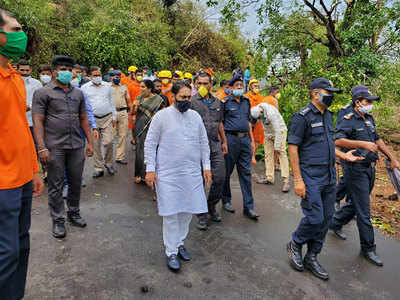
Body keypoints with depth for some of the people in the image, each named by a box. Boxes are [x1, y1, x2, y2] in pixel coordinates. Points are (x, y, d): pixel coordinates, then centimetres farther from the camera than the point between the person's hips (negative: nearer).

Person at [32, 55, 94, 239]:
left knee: (76, 182, 12)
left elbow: (83, 119, 17)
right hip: (55, 147, -4)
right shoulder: (43, 93, 1)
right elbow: (38, 121, -6)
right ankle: (58, 220, 18)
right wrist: (42, 148, -14)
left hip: (76, 146, 4)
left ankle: (74, 213, 30)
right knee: (56, 186, 4)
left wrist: (90, 142, 11)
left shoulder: (78, 93, 15)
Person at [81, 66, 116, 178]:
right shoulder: (85, 88, 5)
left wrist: (114, 117, 11)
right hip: (93, 119, 0)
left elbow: (111, 102, 15)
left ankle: (108, 163, 16)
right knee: (96, 145, 2)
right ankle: (99, 168, 13)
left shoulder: (107, 86, 11)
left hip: (107, 118, 1)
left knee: (108, 142, -9)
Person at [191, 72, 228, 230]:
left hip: (215, 144, 5)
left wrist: (224, 142, 21)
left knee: (220, 178, 4)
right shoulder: (192, 101, -2)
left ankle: (211, 206, 27)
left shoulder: (217, 102, 15)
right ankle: (201, 215, 16)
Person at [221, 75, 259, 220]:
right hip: (231, 139, -4)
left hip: (245, 139, 5)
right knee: (227, 172, 6)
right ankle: (226, 200, 26)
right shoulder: (225, 102, -2)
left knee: (246, 173, 4)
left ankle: (248, 207, 9)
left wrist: (252, 140, 17)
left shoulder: (246, 102, 15)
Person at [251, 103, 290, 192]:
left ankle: (286, 181, -19)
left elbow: (278, 130, -28)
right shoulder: (257, 109, -11)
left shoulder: (271, 113, -32)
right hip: (268, 133, 7)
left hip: (280, 131, -7)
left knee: (282, 154, -14)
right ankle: (270, 178, 6)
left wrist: (277, 146, -24)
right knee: (268, 154, 2)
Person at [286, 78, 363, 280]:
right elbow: (293, 148, -14)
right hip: (310, 177, -8)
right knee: (315, 217, -9)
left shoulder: (328, 115, 15)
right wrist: (297, 179, -18)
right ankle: (295, 245, 19)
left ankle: (312, 258, 25)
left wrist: (344, 156, 11)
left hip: (329, 176, 8)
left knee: (326, 218, 10)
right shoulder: (302, 117, -10)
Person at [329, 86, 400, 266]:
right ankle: (368, 248, 13)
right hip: (356, 169, -8)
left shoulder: (369, 119, 13)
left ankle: (335, 224, 40)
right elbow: (338, 141, -29)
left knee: (356, 204, 20)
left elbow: (377, 139, 23)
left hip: (370, 169, 9)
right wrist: (363, 144, -33)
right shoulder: (347, 120, -14)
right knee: (363, 211, -1)